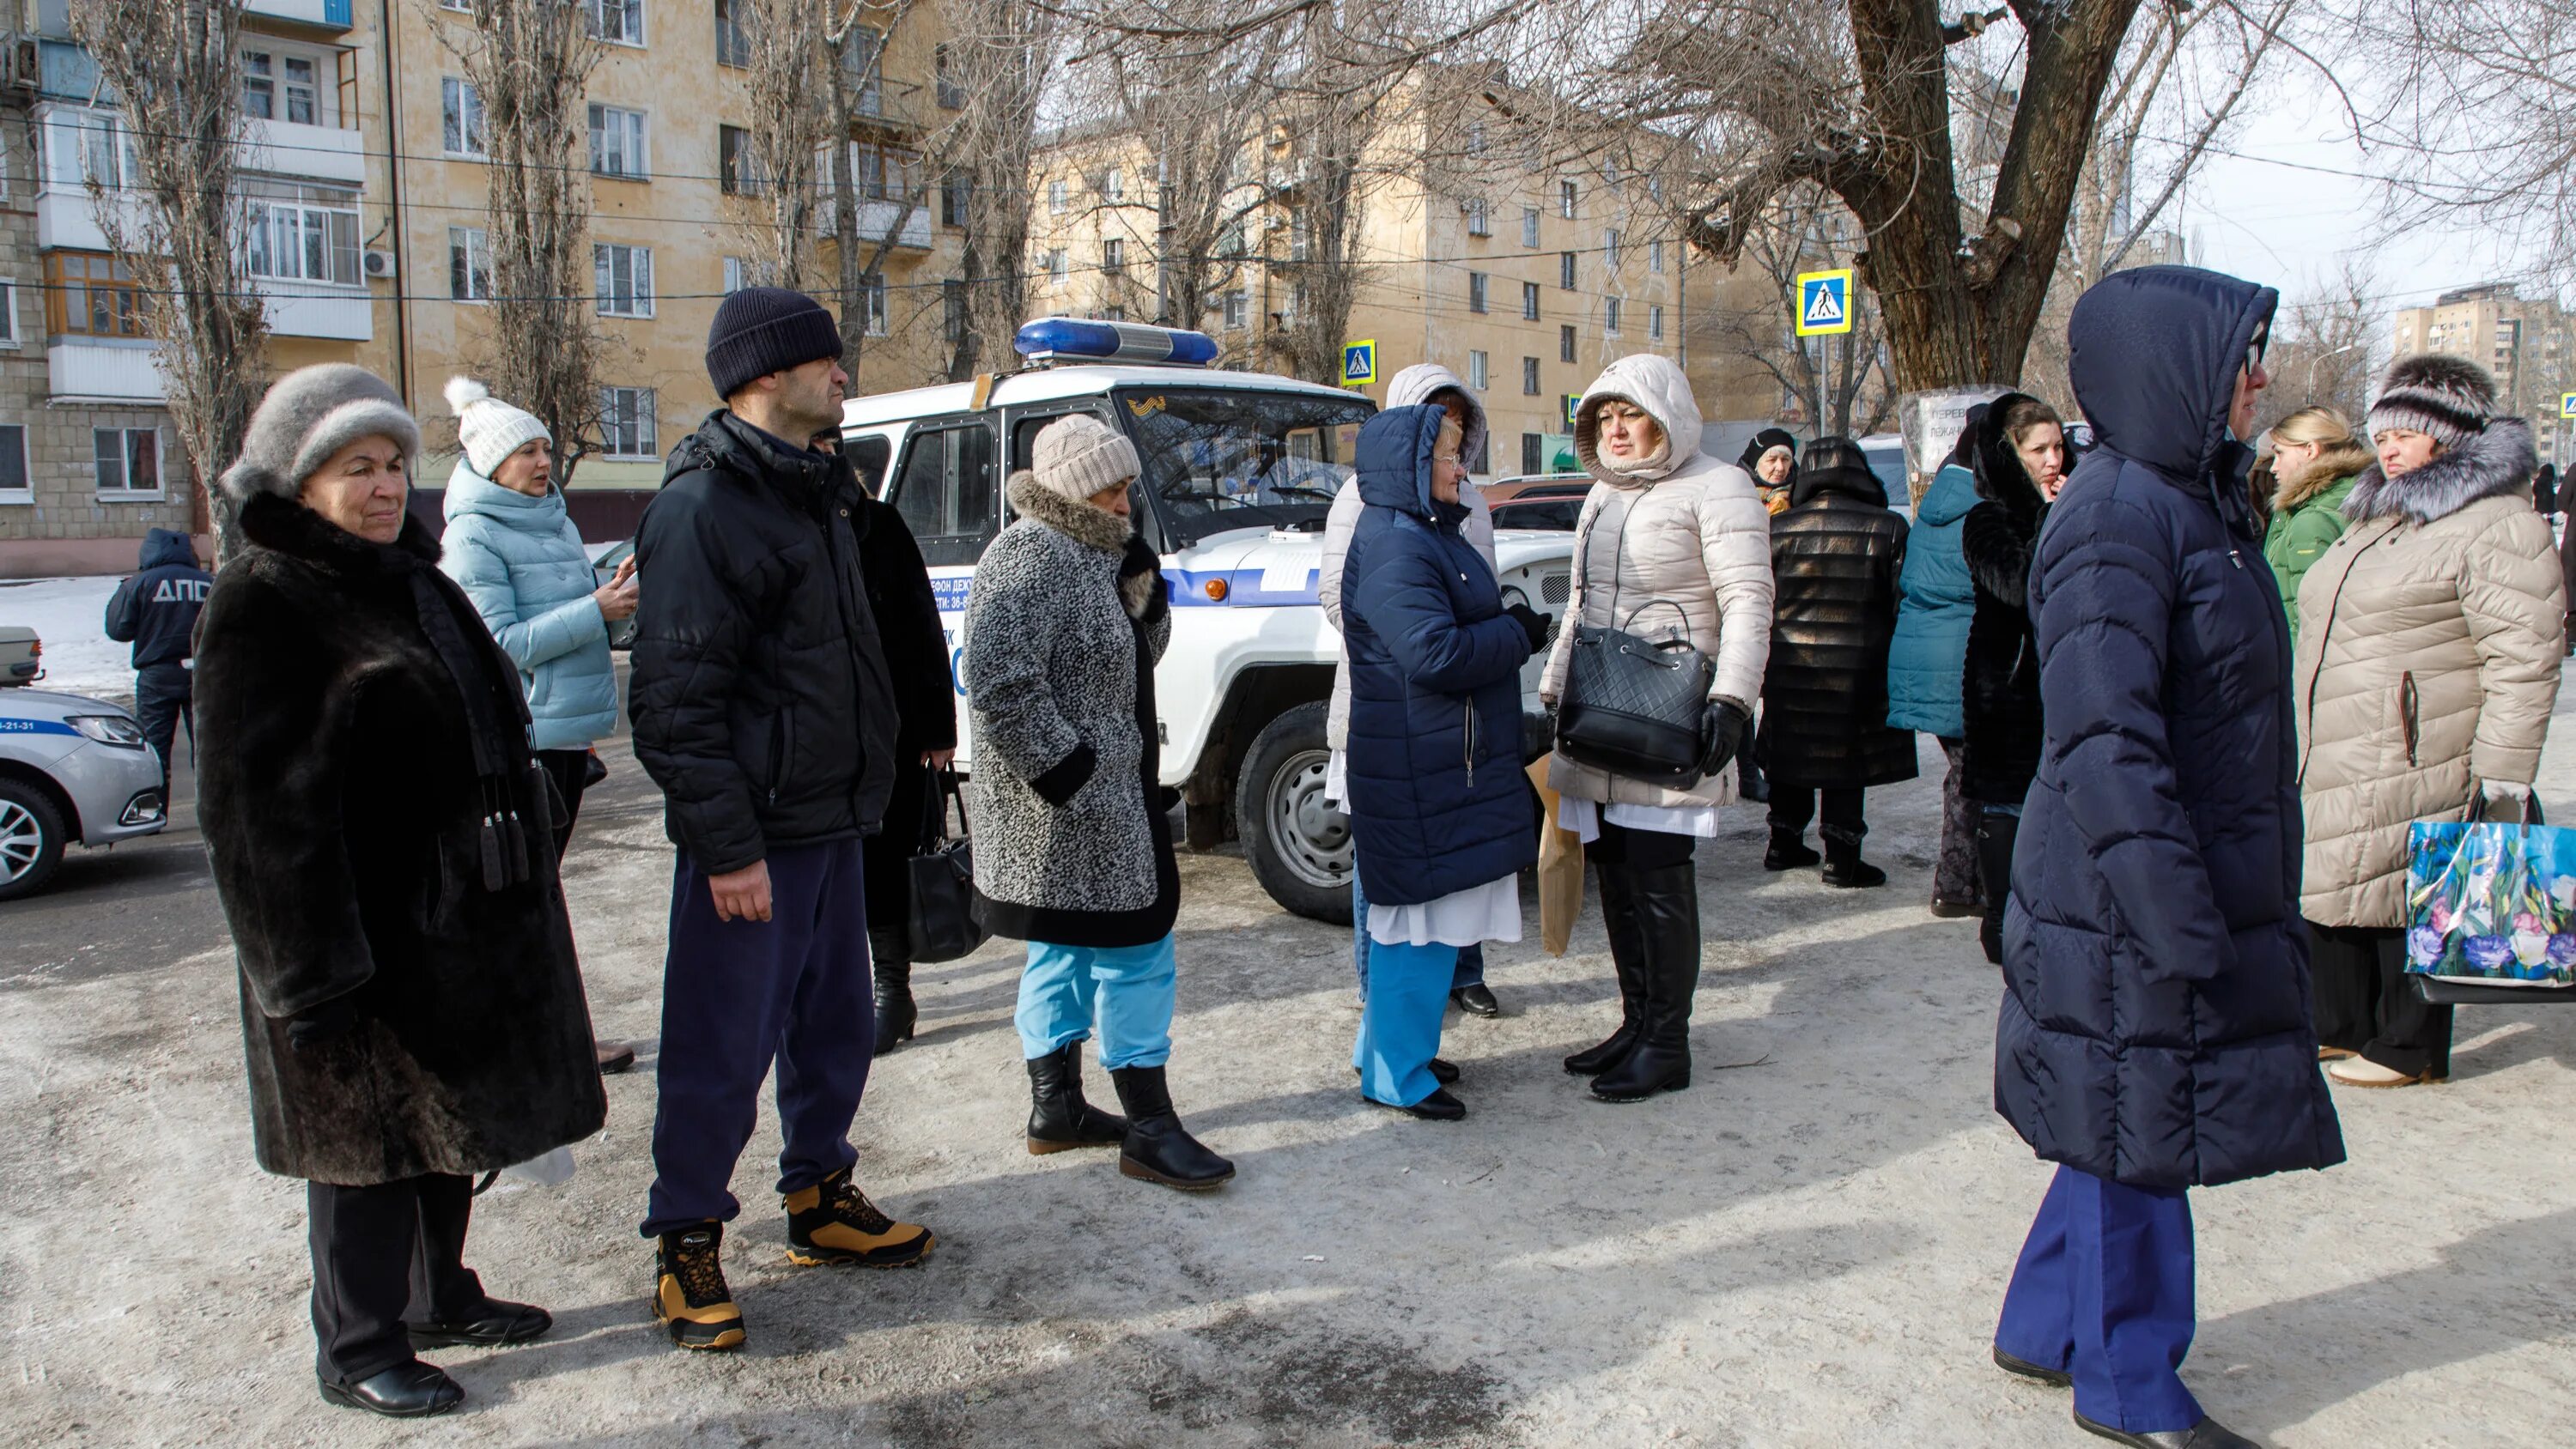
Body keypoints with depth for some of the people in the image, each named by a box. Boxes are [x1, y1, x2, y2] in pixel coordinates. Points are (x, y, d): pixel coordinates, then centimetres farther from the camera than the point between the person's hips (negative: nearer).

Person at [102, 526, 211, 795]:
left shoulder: (141, 583, -5)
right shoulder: (209, 583, 1)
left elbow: (119, 629, -4)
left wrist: (121, 594, 10)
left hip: (157, 675, -2)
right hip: (202, 675, 2)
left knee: (154, 749, 5)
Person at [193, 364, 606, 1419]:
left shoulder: (414, 581, 13)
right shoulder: (261, 603, -14)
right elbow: (258, 801, -19)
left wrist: (513, 917, 21)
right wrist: (311, 967, -23)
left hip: (458, 923, 9)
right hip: (367, 934, -9)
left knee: (447, 1124, 19)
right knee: (369, 1137, 4)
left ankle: (438, 1297, 35)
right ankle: (356, 1351, 19)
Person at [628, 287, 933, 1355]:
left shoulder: (816, 489, 15)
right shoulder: (703, 504, -16)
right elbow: (675, 699, -20)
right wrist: (726, 848, -22)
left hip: (830, 823, 9)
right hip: (750, 838, -9)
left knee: (834, 1027, 18)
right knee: (722, 1048, 1)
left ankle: (821, 1203, 34)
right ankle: (686, 1247, 17)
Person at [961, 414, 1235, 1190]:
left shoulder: (1093, 551, 13)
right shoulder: (1030, 557, -17)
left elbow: (1143, 654, 16)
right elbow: (1001, 686, -25)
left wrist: (1141, 587, -3)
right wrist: (1070, 777, -22)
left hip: (1108, 795, 10)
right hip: (1069, 806, -10)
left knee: (1064, 946, 16)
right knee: (1135, 949, -5)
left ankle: (1056, 1107, 27)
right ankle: (1148, 1129, 4)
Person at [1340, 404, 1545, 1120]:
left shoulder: (1425, 535, 16)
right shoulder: (1393, 550, -19)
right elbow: (1435, 653, -26)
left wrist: (1513, 630, 7)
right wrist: (1520, 634, -14)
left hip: (1446, 759, 11)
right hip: (1420, 768, -11)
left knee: (1421, 914, 18)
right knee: (1424, 917, -3)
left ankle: (1387, 1047, 31)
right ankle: (1396, 1076, 8)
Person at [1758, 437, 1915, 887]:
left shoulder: (1777, 529, -3)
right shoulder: (1887, 529, -9)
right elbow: (1903, 604, -5)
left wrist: (1762, 665, 13)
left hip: (1789, 666, 3)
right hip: (1856, 670, -3)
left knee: (1791, 754, 16)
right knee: (1846, 764, 5)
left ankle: (1784, 844, 26)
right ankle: (1842, 859, 9)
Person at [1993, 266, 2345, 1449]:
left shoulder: (2190, 499, 12)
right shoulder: (2118, 514, -19)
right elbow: (2105, 739, -25)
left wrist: (2238, 895, 21)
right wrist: (2177, 915, -25)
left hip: (2206, 884, 10)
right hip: (2134, 905, -10)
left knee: (2129, 1132, 19)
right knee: (2139, 1137, 4)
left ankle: (2046, 1329, 34)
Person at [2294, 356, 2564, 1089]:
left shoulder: (2497, 525, -9)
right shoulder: (2376, 519, 20)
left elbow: (2524, 660, -15)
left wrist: (2502, 774, -19)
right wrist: (2303, 741, 26)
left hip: (2415, 766, -9)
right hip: (2332, 764, 9)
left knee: (2404, 899, -1)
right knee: (2332, 890, 13)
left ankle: (2408, 1047, 12)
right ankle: (2343, 1024, 26)